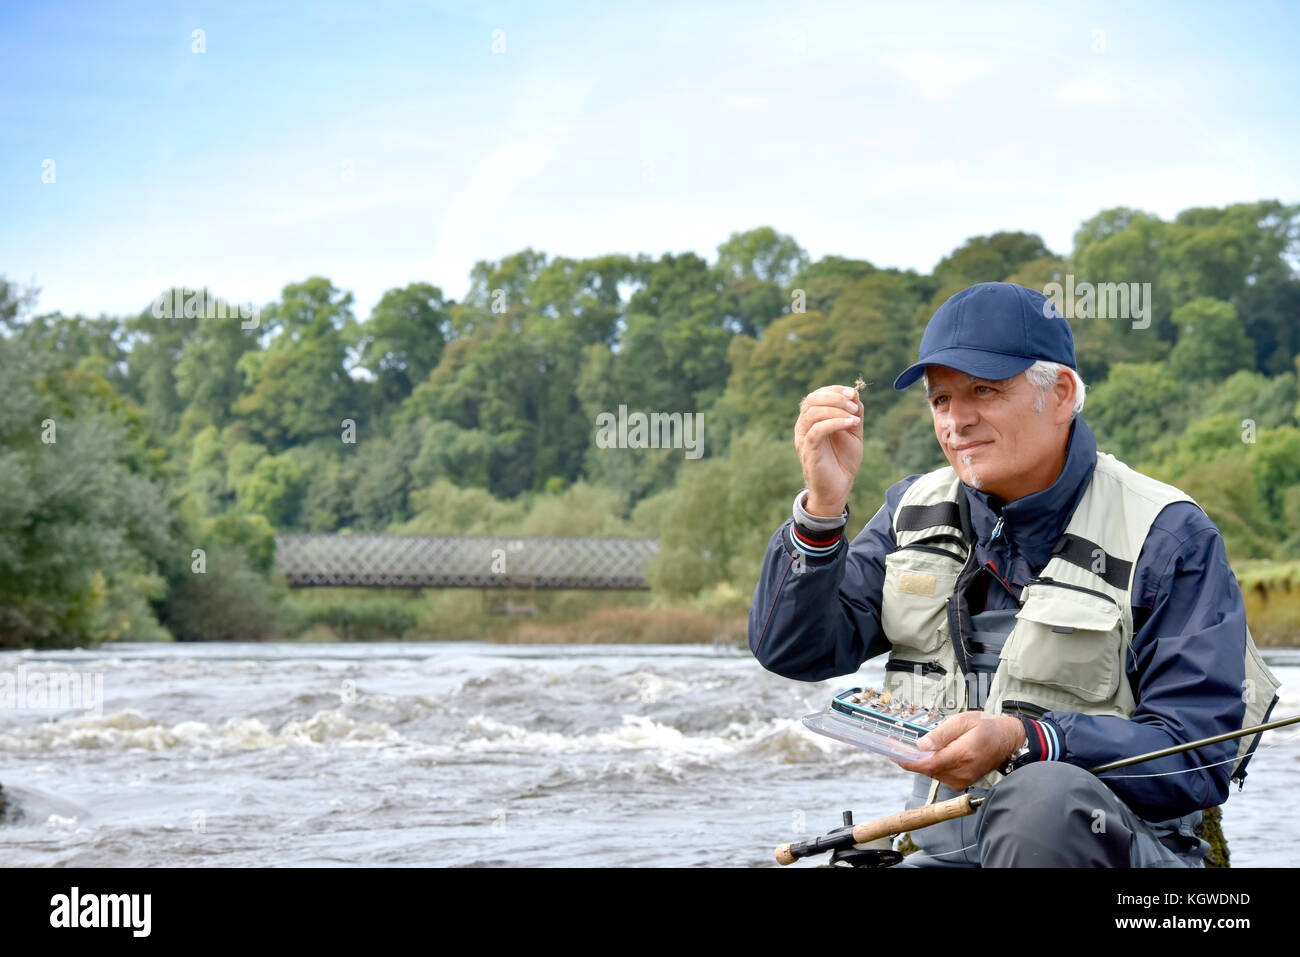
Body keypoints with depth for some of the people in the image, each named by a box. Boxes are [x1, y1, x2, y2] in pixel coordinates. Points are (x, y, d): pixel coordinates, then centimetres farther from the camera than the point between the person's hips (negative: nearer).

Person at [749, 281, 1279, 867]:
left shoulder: (1168, 537, -6)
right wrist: (823, 506, -14)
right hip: (942, 851, 4)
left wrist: (1023, 742, -26)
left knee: (1043, 800, -38)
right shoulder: (916, 511, 11)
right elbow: (794, 651, 2)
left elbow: (1199, 754, -13)